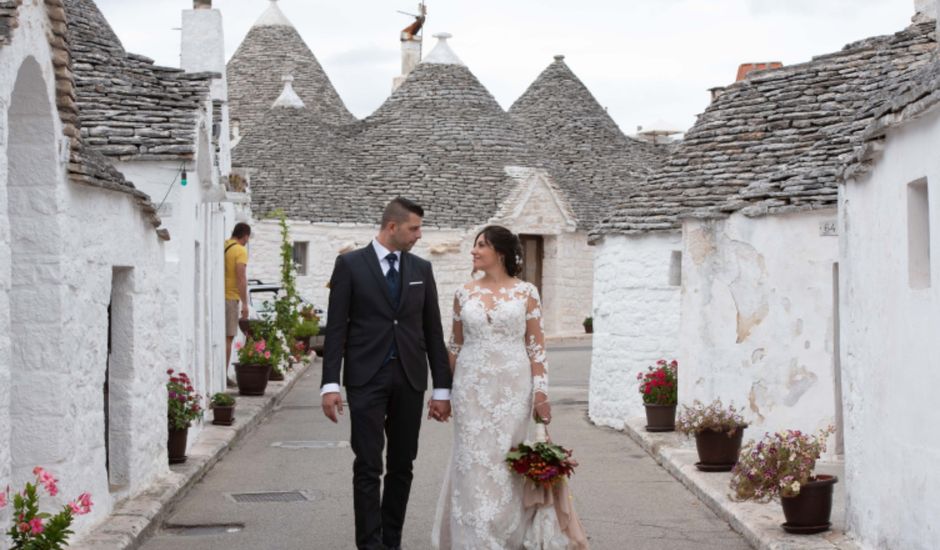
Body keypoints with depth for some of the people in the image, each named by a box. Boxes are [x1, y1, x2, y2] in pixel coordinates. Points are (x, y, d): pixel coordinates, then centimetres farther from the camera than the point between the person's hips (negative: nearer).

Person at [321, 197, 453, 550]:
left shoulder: (422, 269, 9)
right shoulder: (350, 264, -1)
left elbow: (433, 331, 9)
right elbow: (336, 328, -4)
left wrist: (442, 388, 5)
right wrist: (330, 384, -11)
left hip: (410, 378, 4)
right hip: (366, 378, -3)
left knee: (402, 466, 8)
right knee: (368, 467, -4)